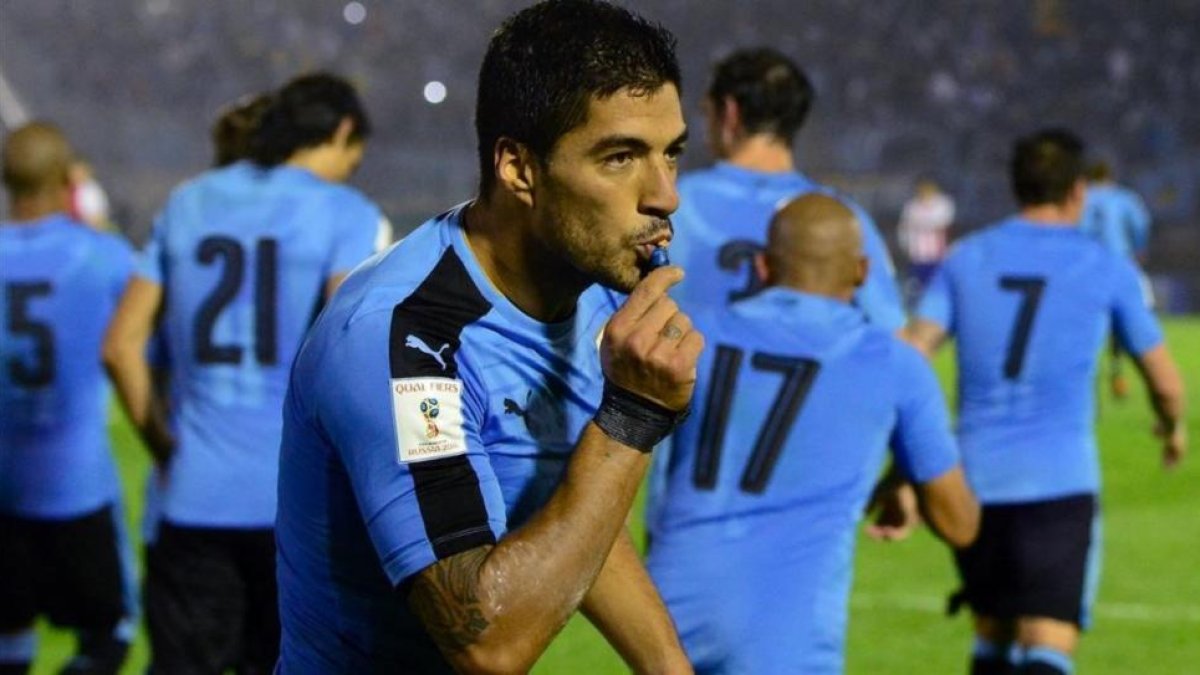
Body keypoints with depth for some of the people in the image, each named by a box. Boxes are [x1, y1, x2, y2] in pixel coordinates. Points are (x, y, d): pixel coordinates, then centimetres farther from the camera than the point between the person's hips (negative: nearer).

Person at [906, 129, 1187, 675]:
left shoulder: (967, 259, 8)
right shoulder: (1107, 270, 2)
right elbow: (1165, 383, 9)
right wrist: (1173, 429, 32)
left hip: (976, 481, 4)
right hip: (1060, 485, -4)